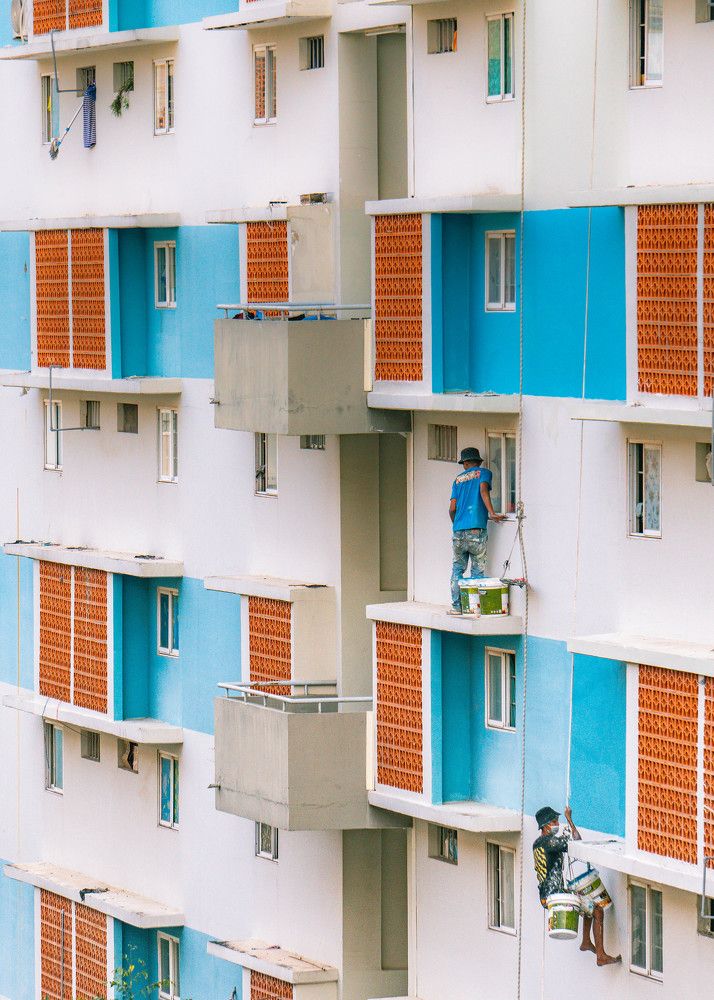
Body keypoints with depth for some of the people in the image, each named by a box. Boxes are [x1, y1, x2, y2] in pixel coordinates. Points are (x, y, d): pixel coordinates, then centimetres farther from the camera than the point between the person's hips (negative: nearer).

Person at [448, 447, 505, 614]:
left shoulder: (458, 479, 17)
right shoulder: (484, 473, 7)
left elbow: (452, 508, 12)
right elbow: (483, 490, -13)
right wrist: (492, 513, -19)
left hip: (459, 531, 3)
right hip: (476, 529, -3)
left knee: (458, 569, 10)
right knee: (478, 570, 0)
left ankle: (456, 606, 5)